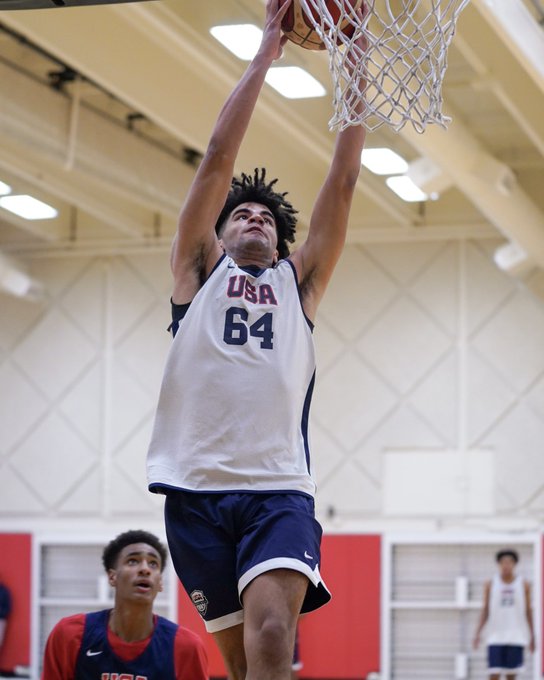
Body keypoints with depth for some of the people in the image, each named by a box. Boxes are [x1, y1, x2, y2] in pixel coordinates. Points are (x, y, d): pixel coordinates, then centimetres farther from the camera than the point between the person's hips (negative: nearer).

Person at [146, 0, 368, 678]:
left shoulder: (299, 280, 21)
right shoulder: (198, 268, 17)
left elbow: (343, 181, 13)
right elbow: (219, 158, 10)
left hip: (279, 488, 0)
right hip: (197, 487, 0)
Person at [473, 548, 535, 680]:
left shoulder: (523, 585, 4)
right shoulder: (490, 585, 3)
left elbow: (528, 611, 9)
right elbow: (485, 610, 5)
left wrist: (532, 636, 7)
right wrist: (478, 633, -4)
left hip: (516, 638, 1)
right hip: (495, 638, -1)